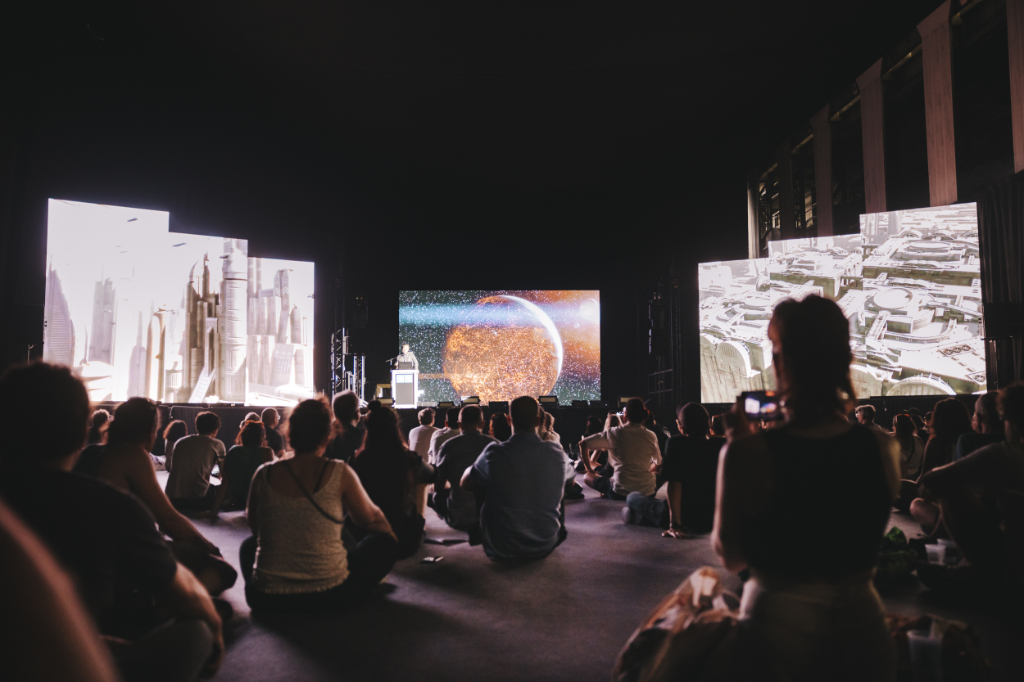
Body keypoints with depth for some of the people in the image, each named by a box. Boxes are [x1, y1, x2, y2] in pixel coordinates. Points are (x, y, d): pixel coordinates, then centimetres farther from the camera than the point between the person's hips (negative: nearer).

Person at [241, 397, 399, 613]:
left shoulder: (264, 474, -4)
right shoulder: (340, 473, -11)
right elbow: (369, 518, 7)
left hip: (266, 600, 3)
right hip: (328, 596, -3)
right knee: (385, 543, 20)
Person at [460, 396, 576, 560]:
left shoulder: (494, 453, -18)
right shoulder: (557, 453, -11)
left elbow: (465, 485, 0)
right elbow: (571, 477, 14)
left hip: (501, 551, -2)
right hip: (545, 547, 2)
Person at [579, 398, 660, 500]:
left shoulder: (615, 433, -4)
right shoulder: (651, 436, 2)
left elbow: (583, 443, 0)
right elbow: (658, 462, 16)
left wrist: (589, 468, 13)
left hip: (620, 493, -1)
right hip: (648, 493, 2)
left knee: (587, 477, 19)